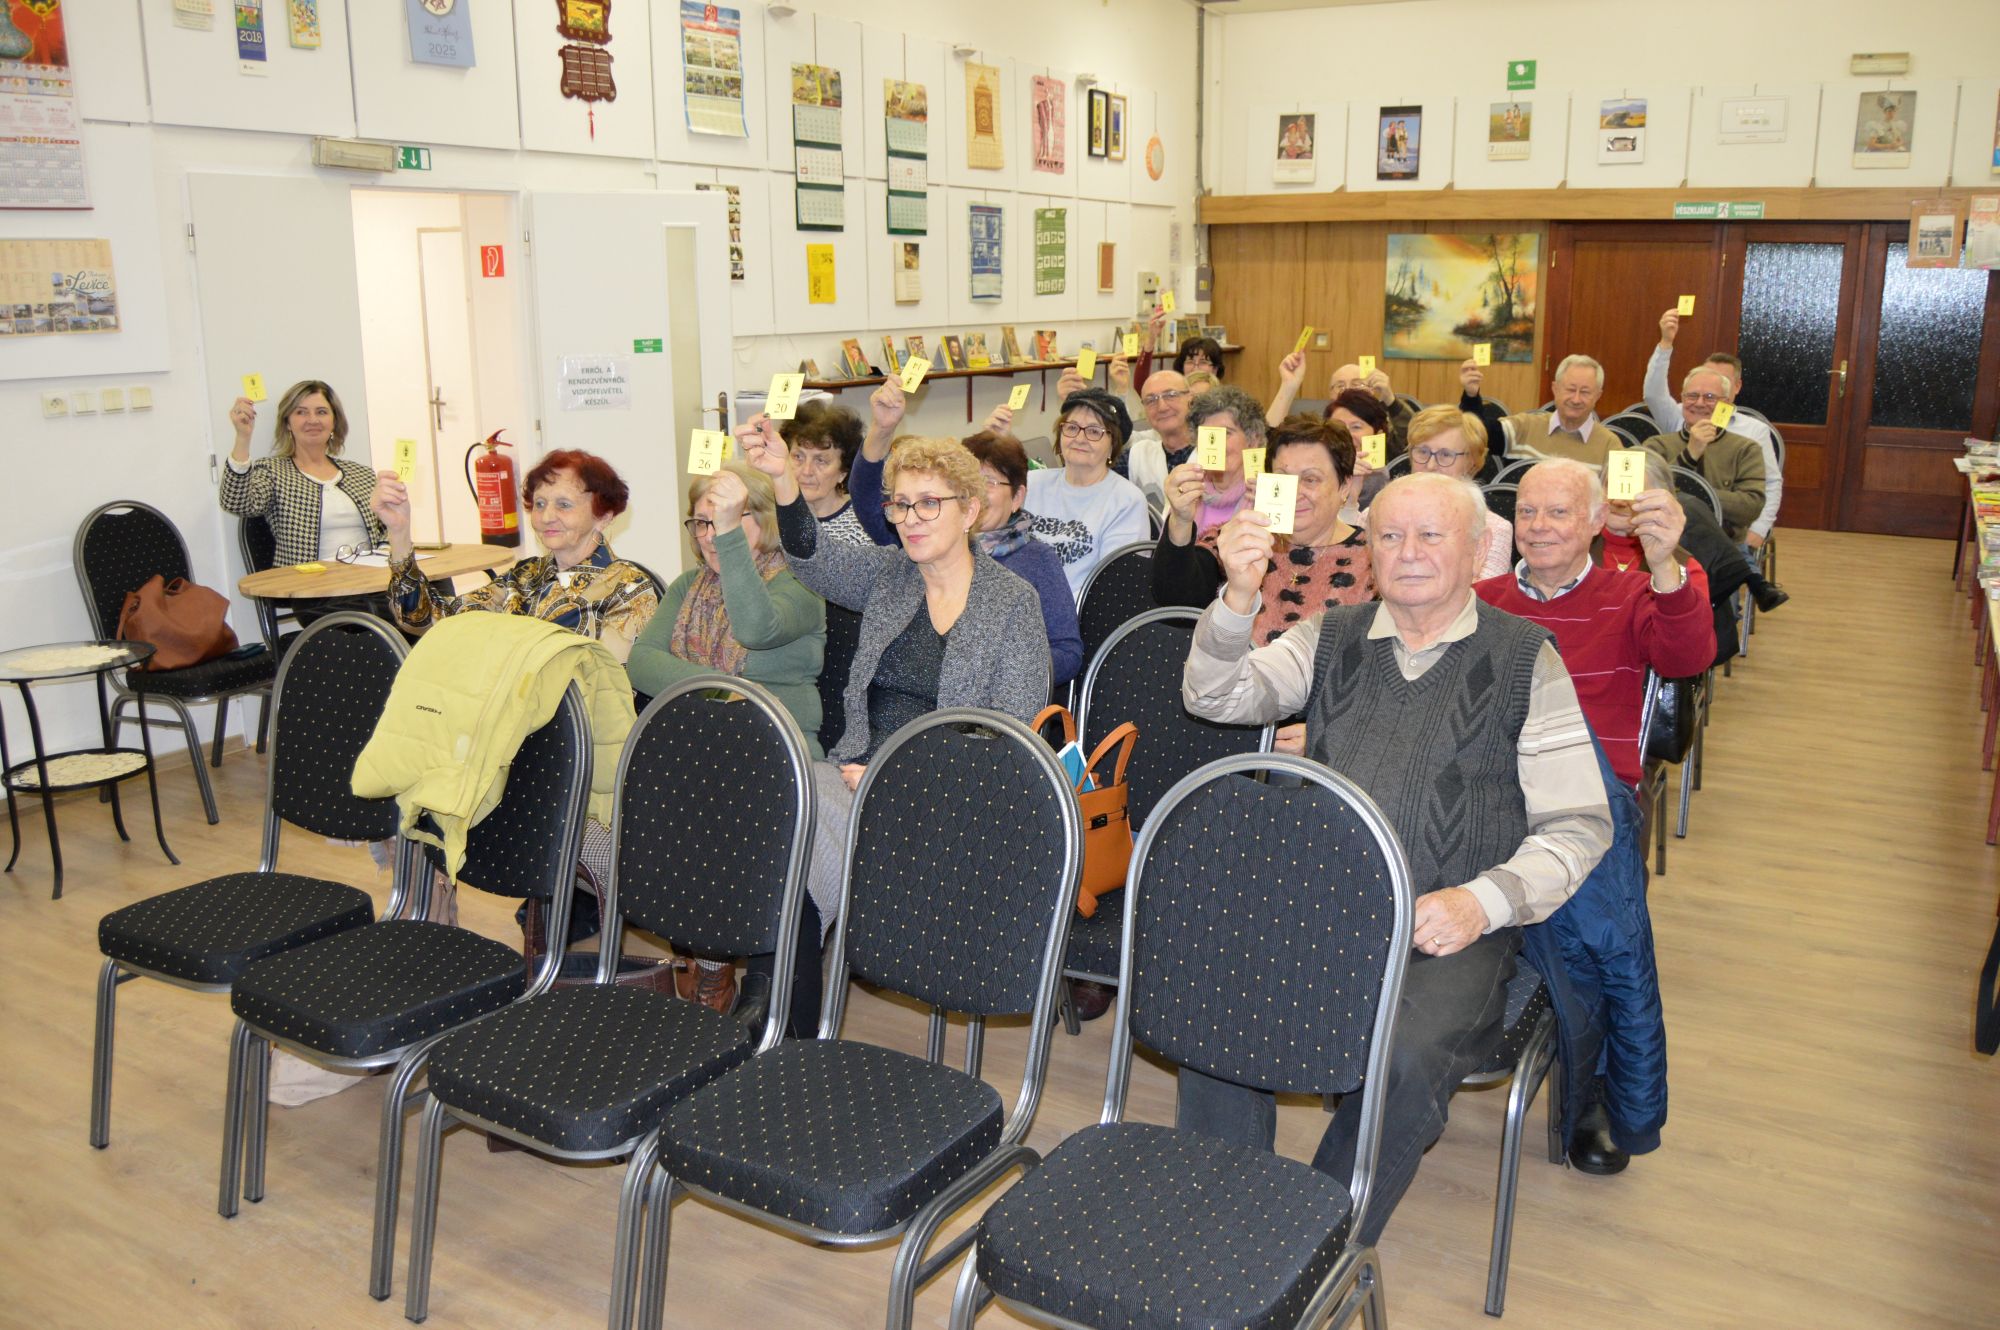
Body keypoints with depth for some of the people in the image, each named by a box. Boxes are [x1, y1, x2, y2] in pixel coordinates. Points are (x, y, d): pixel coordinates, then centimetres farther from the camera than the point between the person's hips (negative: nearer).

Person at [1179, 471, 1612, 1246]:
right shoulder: (1331, 641, 14)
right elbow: (1216, 699, 1)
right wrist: (1239, 598, -17)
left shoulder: (1525, 659, 3)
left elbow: (1579, 825, 1)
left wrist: (1483, 901, -14)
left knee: (1405, 1057, -31)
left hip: (1448, 932, -2)